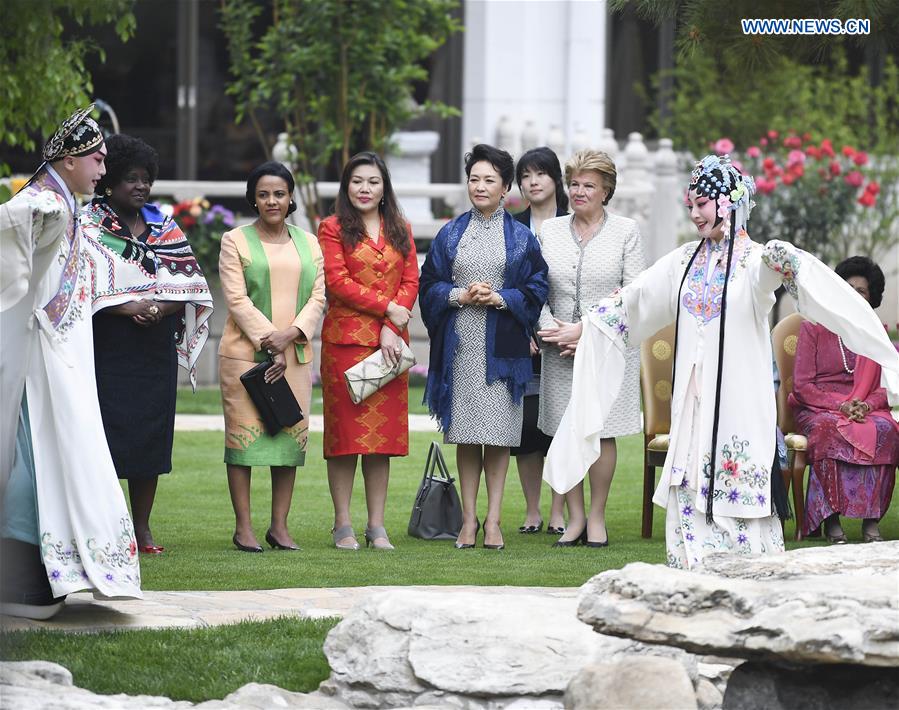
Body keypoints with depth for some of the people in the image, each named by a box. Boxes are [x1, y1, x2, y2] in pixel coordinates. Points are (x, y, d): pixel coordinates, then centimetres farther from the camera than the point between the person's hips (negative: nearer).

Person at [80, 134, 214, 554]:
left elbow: (192, 284, 9)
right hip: (109, 349, -4)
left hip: (157, 347, 4)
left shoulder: (164, 228, 13)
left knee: (152, 436, 4)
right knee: (110, 432, -8)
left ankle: (142, 527, 11)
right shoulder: (89, 228, 0)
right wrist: (127, 307, -20)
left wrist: (162, 306, -10)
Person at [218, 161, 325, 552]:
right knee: (244, 434, -5)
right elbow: (237, 299, -6)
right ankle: (243, 527, -1)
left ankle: (279, 525, 8)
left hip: (295, 355, 4)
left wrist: (290, 335, -11)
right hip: (246, 353, -4)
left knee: (292, 436, 2)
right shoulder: (235, 241, 2)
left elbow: (318, 297, 6)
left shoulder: (308, 243, 14)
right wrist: (270, 345, -14)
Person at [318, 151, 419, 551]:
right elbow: (337, 281, -7)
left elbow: (411, 282, 7)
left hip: (389, 342, 4)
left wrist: (391, 328, -7)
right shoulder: (333, 229, 3)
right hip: (345, 339, -3)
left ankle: (377, 526, 6)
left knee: (383, 433, 3)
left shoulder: (400, 231, 15)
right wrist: (387, 306, -11)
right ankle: (343, 525, 1)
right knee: (344, 432, -4)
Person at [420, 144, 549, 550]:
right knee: (465, 434, 2)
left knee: (498, 433, -3)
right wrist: (459, 295, -9)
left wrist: (500, 298, -12)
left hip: (501, 346, -1)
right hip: (460, 345, 1)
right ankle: (469, 518, 8)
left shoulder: (521, 238, 7)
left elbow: (536, 288, 3)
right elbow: (428, 285, 8)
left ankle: (493, 519, 1)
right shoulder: (450, 235, 11)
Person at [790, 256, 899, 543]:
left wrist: (867, 405, -13)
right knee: (832, 430, -39)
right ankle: (831, 518, -38)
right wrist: (840, 405, -15)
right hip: (817, 410, -2)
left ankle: (871, 519, -38)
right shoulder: (813, 329, 8)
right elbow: (802, 385, 0)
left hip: (867, 411, 2)